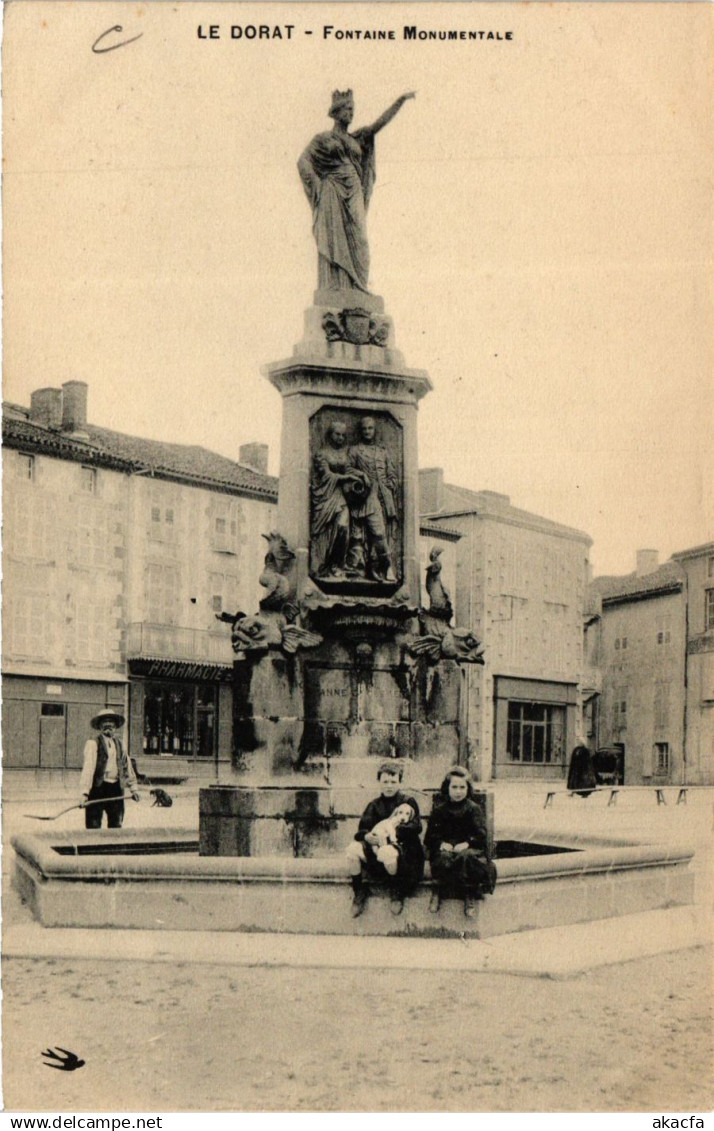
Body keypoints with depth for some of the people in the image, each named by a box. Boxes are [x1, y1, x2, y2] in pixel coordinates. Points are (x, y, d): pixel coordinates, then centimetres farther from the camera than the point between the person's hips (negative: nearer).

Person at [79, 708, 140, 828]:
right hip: (98, 787, -5)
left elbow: (127, 766, 19)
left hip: (116, 788, 5)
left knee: (116, 826, 7)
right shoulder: (93, 743, -4)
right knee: (94, 826, -4)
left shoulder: (119, 744, 14)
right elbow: (88, 767, -13)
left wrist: (133, 788, 15)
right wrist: (85, 792, -21)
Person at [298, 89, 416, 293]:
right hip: (333, 198, -5)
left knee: (355, 244, -1)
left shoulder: (356, 139, 20)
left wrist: (400, 101, 4)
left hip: (353, 198, 6)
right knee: (334, 244, -11)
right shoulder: (323, 139, 6)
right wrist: (319, 185, -11)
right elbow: (303, 161, -3)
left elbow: (381, 123, 13)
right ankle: (334, 292, -15)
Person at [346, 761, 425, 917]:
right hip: (377, 846, 4)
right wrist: (367, 836, -18)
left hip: (404, 847, -4)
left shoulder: (408, 802, 9)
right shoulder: (374, 805, 18)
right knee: (353, 849, -26)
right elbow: (361, 830, 7)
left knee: (387, 853, -40)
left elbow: (416, 827, -7)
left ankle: (397, 892, -11)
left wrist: (395, 830, -21)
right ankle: (359, 891, -6)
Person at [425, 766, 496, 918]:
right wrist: (441, 844, -13)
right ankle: (438, 892, -16)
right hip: (446, 847, 1)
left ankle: (470, 896, -22)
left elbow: (481, 835, 1)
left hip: (468, 847, 0)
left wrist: (467, 843, -17)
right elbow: (431, 834, 7)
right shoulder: (439, 809, 10)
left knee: (466, 857, -36)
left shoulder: (473, 808, 8)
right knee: (444, 859, -35)